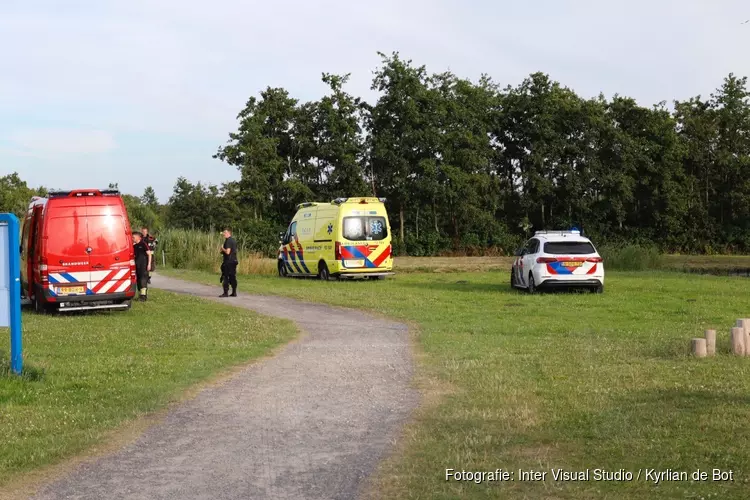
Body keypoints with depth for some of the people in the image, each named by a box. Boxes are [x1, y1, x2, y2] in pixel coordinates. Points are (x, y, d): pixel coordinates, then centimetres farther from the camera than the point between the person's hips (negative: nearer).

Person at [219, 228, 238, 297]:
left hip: (228, 261, -9)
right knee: (233, 277, 11)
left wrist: (222, 248, -5)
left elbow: (227, 252, -24)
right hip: (234, 260, 9)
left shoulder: (228, 241, -15)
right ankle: (234, 292, 13)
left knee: (225, 277, -5)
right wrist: (223, 251, 20)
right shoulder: (233, 240, 14)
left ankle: (226, 293, -6)